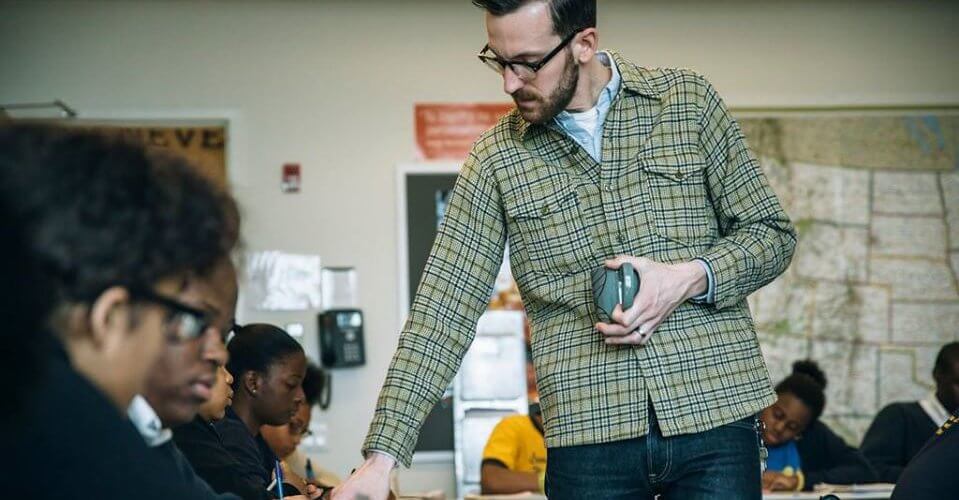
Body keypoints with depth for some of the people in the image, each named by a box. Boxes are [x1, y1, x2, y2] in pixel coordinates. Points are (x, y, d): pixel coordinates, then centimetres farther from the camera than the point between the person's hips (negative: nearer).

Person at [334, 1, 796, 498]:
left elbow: (772, 233, 9)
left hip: (714, 408, 0)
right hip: (587, 432, 0)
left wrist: (691, 277, -11)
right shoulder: (496, 160, 4)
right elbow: (443, 309, 0)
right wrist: (382, 455, -9)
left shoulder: (688, 102, 4)